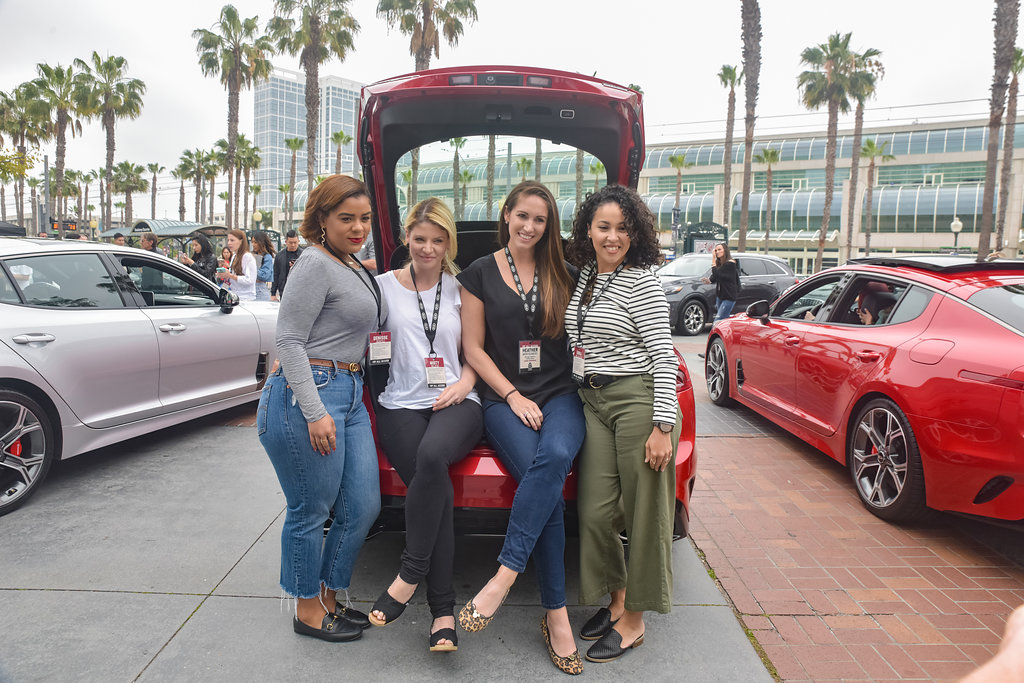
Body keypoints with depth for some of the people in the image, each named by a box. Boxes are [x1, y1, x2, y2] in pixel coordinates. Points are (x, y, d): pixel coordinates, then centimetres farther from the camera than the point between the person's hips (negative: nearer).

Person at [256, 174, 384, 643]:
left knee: (363, 508, 10)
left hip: (349, 393, 9)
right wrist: (314, 412, -19)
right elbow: (289, 340, -16)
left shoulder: (353, 266, 17)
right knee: (311, 511, 4)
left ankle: (330, 598, 28)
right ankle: (308, 610, 22)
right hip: (308, 393, -9)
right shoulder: (315, 264, -11)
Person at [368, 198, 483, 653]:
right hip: (401, 404, 0)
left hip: (455, 403, 0)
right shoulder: (384, 285, 10)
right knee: (435, 486, -27)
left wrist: (465, 382, -1)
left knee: (432, 456, -35)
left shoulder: (460, 289, 14)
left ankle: (410, 575, -21)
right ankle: (443, 610, -17)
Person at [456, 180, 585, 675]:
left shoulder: (561, 273, 15)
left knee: (555, 456, -34)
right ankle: (556, 615, -20)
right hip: (504, 398, -2)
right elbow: (473, 348, 5)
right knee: (545, 478, -29)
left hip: (560, 394, 2)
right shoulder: (480, 273, 8)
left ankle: (505, 576, -29)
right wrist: (513, 395, -6)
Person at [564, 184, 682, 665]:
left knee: (642, 513, 4)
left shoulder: (642, 282, -8)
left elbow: (664, 356, -12)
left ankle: (634, 621, 18)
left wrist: (662, 426, -17)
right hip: (592, 403, 6)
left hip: (638, 401, -6)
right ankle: (616, 599, 28)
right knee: (595, 512, 6)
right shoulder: (583, 276, 12)